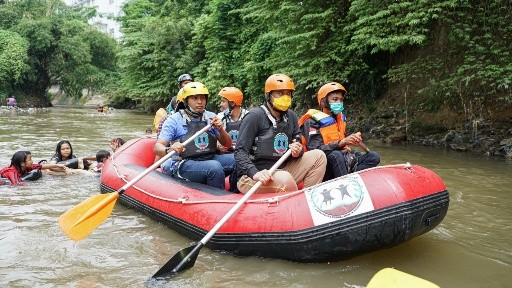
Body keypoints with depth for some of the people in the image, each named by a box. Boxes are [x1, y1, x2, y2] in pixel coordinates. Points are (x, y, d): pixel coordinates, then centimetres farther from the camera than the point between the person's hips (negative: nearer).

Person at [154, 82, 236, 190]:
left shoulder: (211, 117, 11)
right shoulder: (174, 120, -2)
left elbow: (228, 144, 12)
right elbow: (157, 147, -9)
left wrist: (221, 130, -10)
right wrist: (169, 150, -32)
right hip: (183, 165, -5)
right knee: (214, 166, -33)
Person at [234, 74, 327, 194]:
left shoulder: (291, 116, 10)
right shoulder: (255, 116, -10)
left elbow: (298, 147, 16)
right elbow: (240, 151, -16)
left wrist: (298, 152, -9)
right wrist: (255, 173, -32)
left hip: (283, 170, 7)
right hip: (252, 178, -7)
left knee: (318, 156, -2)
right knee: (285, 179, -35)